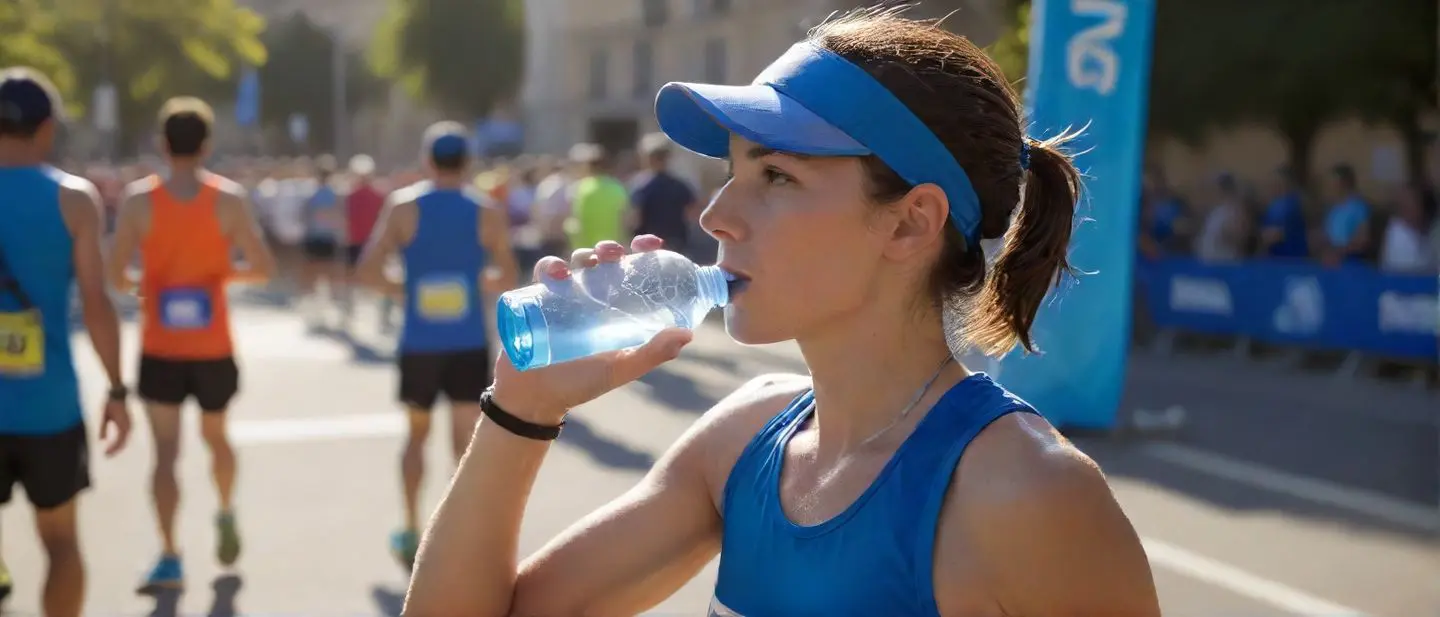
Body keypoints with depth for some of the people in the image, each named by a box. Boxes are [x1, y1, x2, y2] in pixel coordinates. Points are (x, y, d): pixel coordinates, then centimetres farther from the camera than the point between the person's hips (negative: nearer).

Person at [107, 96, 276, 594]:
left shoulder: (139, 198, -6)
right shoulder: (229, 198, -6)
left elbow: (117, 275, -5)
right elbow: (263, 268, -7)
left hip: (160, 349, -1)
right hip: (213, 348, 1)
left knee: (165, 454, 0)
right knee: (216, 437, 25)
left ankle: (169, 557, -7)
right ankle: (226, 514, 34)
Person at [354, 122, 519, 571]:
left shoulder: (404, 206, -2)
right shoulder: (488, 213, 0)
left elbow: (367, 272, -6)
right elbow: (507, 281, 6)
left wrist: (402, 290, 11)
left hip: (419, 346, 1)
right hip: (469, 347, -1)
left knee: (417, 435, 19)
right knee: (467, 444, 2)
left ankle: (412, 533, 20)